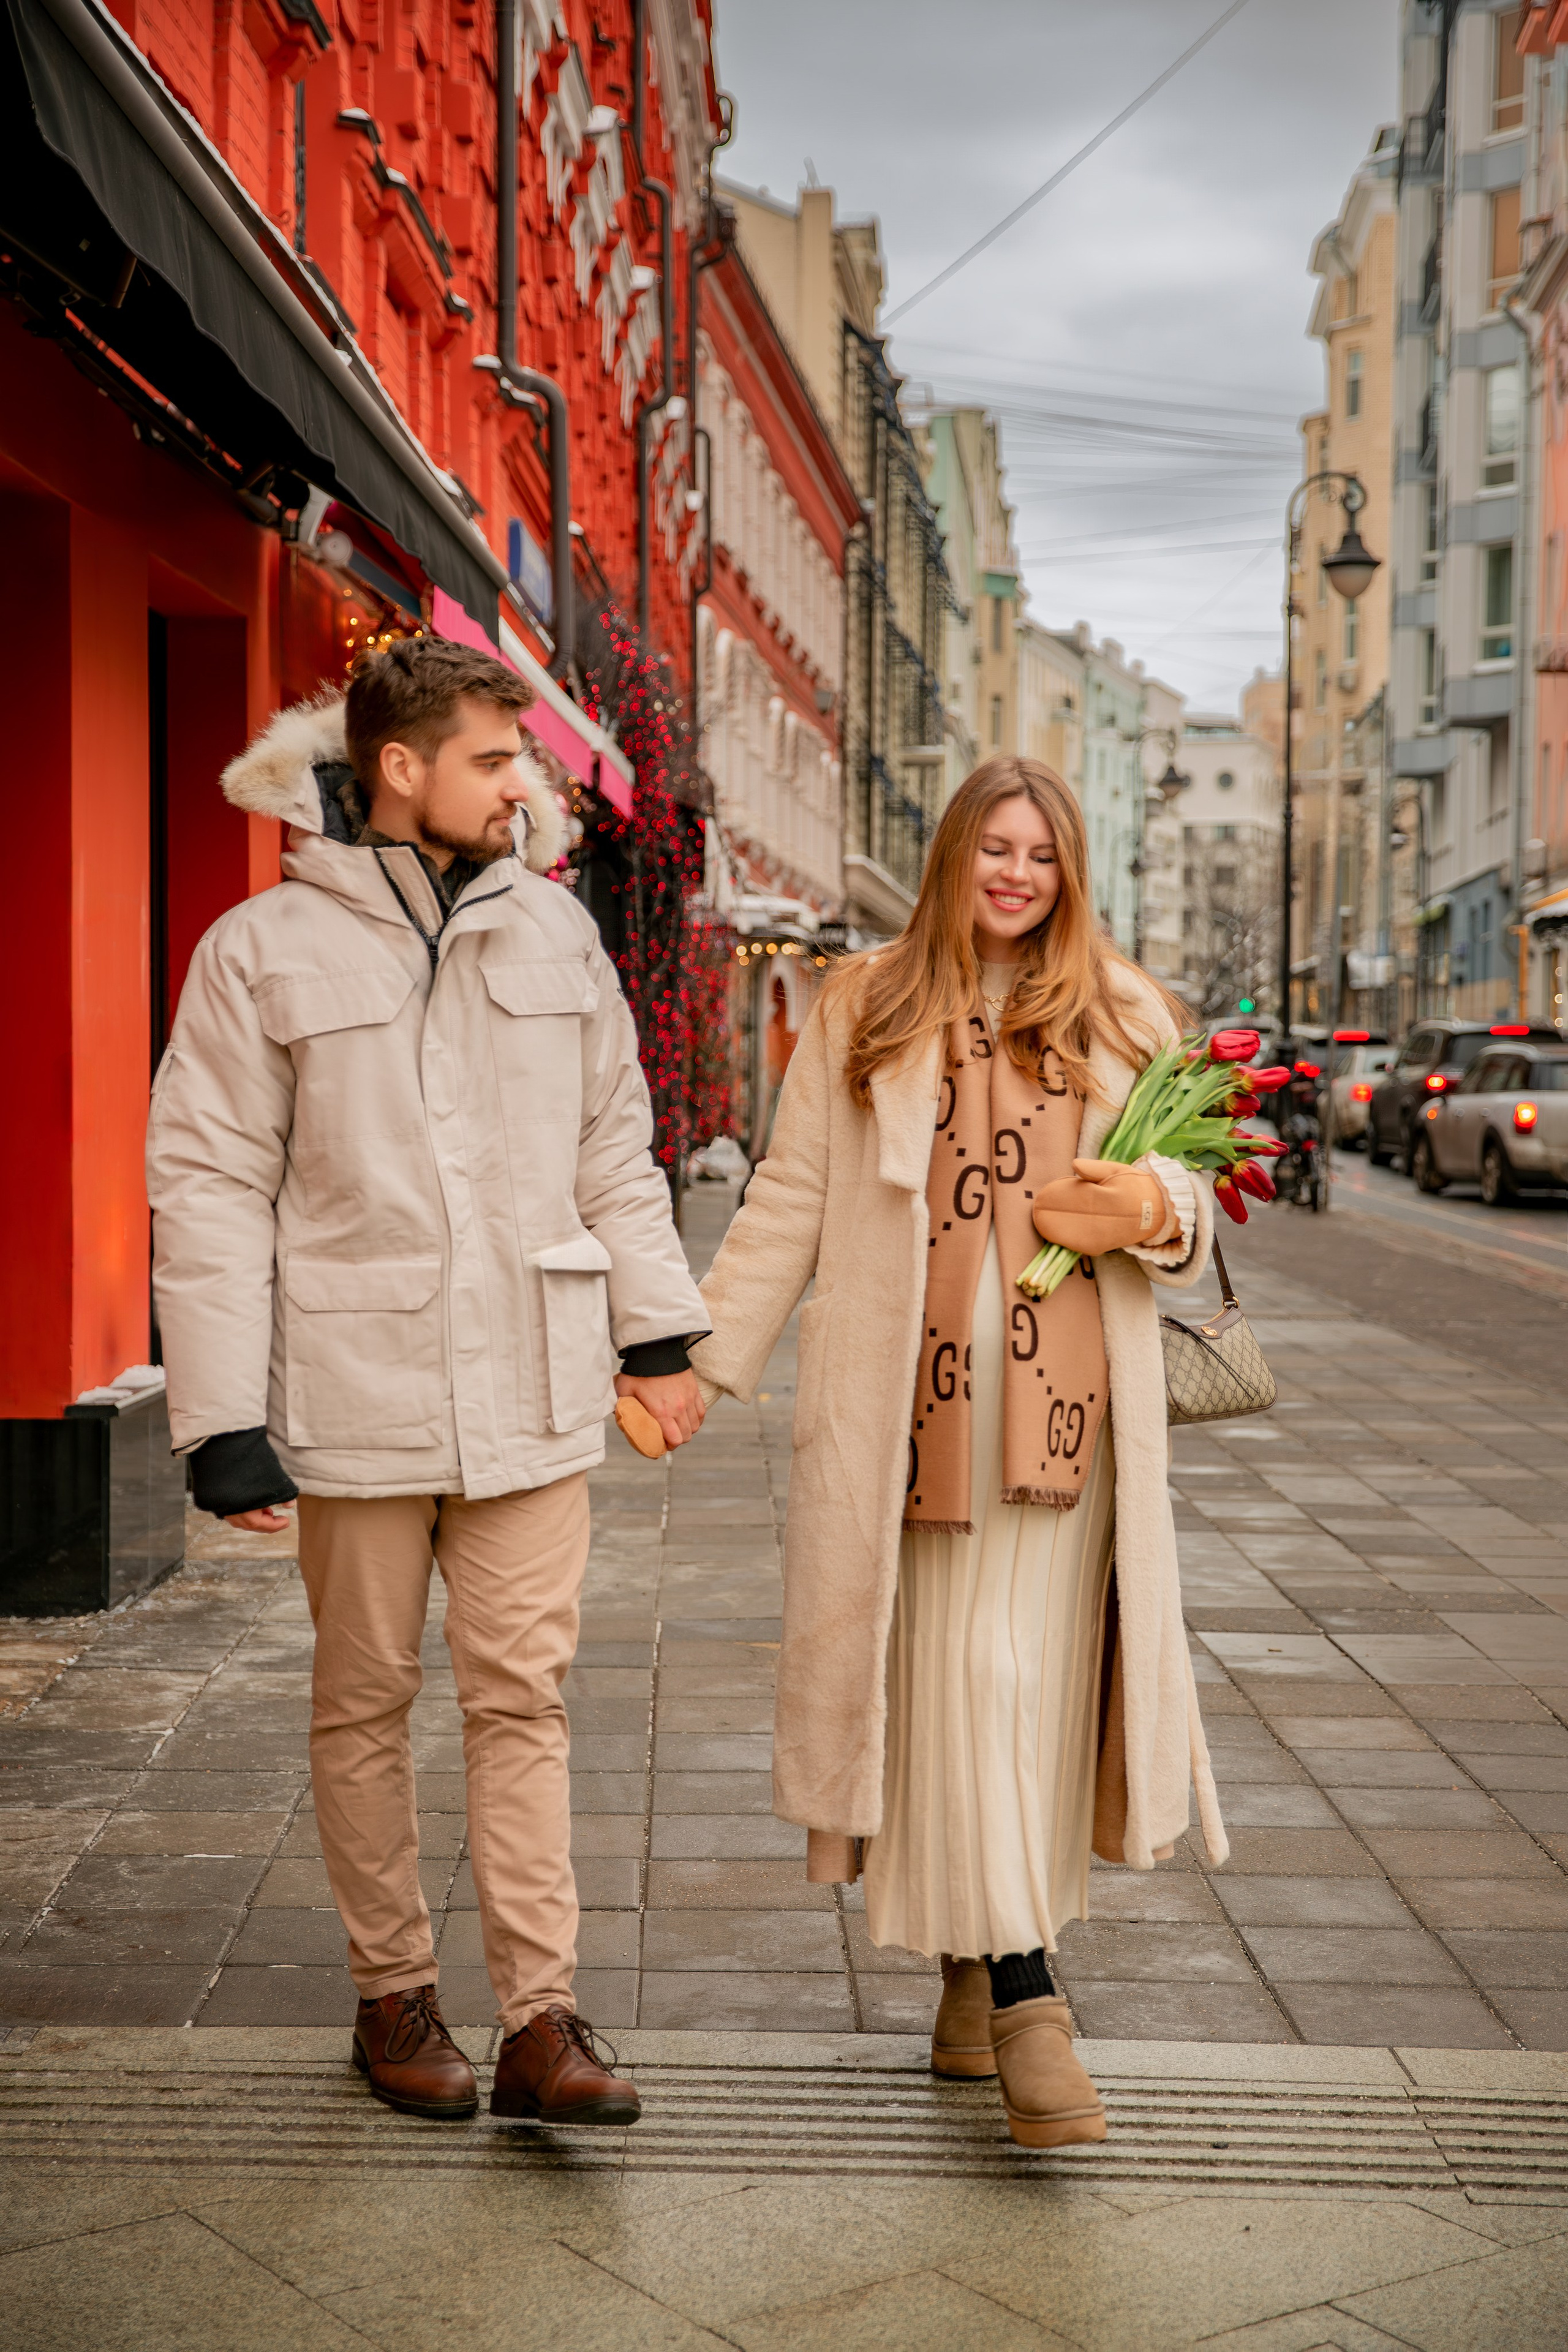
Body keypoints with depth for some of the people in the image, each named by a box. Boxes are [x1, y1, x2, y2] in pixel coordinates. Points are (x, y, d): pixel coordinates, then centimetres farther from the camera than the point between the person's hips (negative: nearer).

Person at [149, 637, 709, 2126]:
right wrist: (223, 1418, -9)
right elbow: (209, 1187, -4)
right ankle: (392, 1992, 26)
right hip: (355, 1399, -2)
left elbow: (614, 1148, 14)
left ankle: (540, 2019, 10)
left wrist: (657, 1331, 9)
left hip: (530, 1392, 2)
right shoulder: (263, 951, -3)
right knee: (364, 1701, 10)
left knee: (522, 1698, 4)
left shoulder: (553, 930, 7)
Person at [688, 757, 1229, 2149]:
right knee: (949, 1678, -4)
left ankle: (981, 1959, 15)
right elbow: (791, 1199, 12)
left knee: (1022, 1676, 0)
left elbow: (1189, 1203, 15)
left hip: (1062, 1393, 1)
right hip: (904, 1393, -1)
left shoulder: (1121, 1017, 13)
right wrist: (705, 1355, 6)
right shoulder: (863, 1012, 11)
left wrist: (1151, 1212, -10)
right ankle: (1021, 1987, 0)